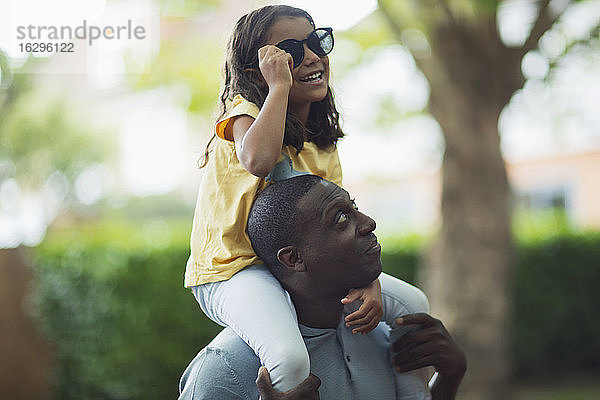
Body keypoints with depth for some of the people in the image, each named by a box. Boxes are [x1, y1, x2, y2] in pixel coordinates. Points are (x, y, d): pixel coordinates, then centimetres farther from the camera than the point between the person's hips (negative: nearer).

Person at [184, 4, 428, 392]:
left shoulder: (324, 146, 10)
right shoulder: (245, 111, -11)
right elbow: (258, 160, -37)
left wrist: (368, 280, -17)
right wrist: (280, 85, -26)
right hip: (231, 272, -8)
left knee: (410, 302, 10)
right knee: (291, 359, -35)